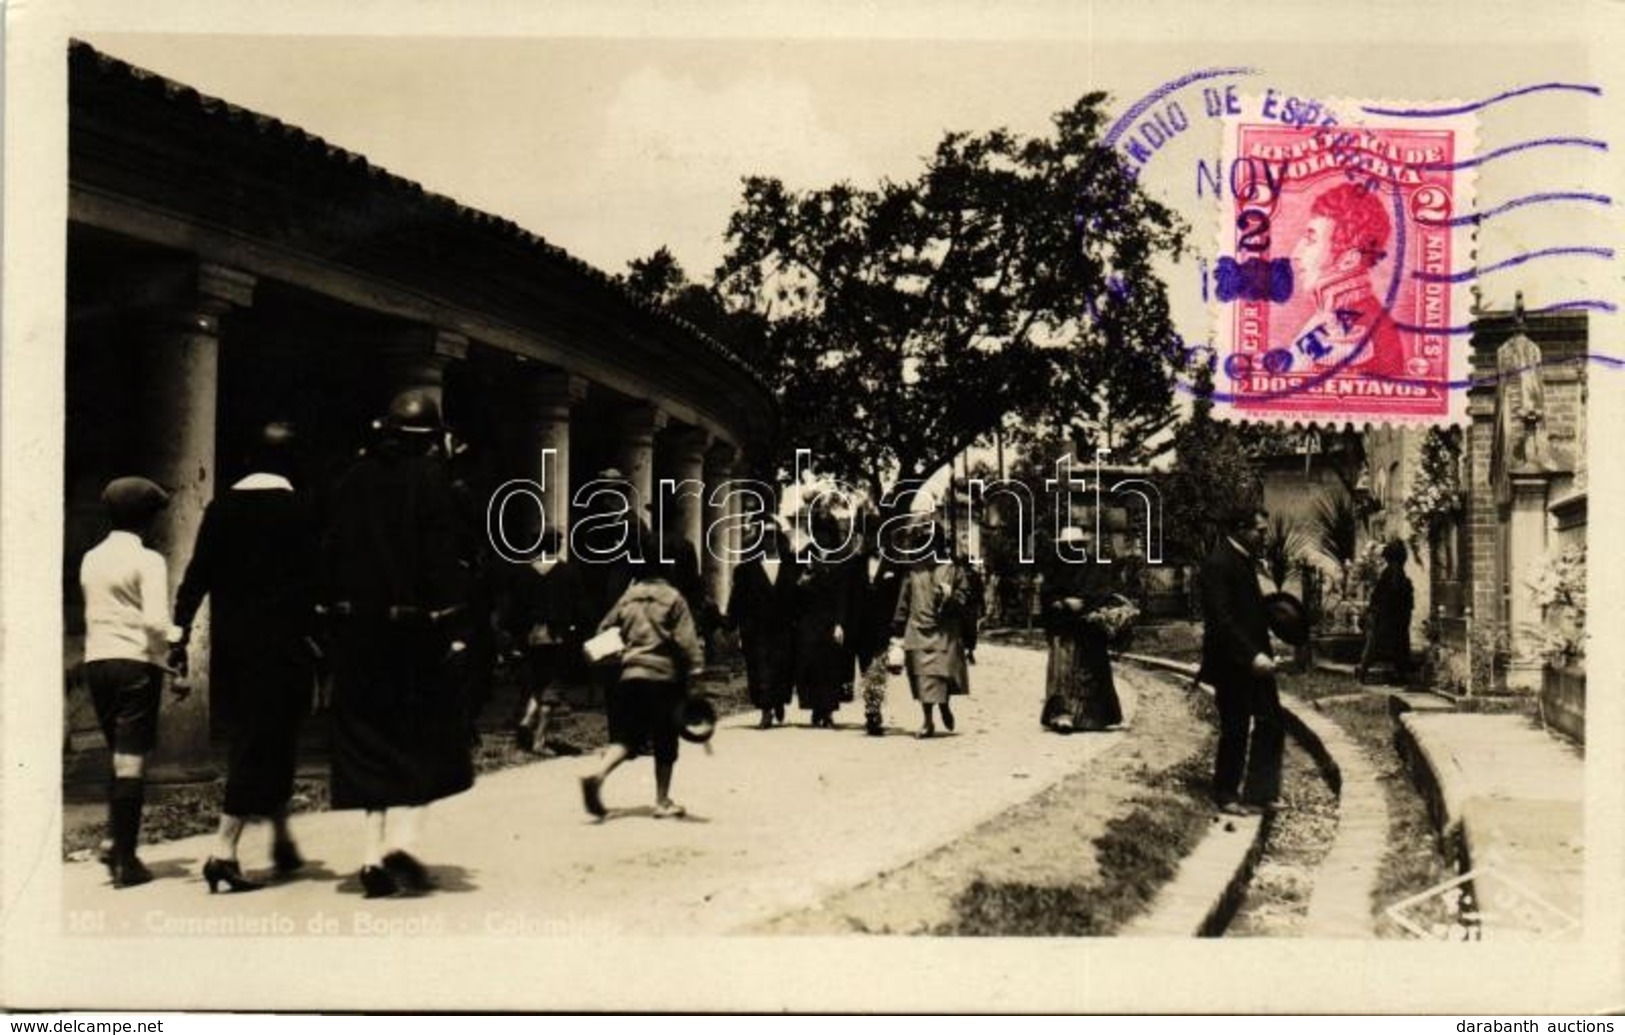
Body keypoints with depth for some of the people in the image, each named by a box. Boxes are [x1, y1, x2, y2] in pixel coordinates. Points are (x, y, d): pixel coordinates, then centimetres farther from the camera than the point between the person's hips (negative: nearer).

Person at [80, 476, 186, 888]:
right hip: (135, 663, -6)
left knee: (120, 758, 18)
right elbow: (155, 621, -17)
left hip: (96, 661, 6)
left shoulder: (90, 559, 11)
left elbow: (93, 615, 14)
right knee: (132, 762, -2)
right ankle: (125, 860, -1)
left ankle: (116, 842, 15)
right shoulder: (147, 560, -8)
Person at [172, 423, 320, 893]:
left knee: (250, 735, 17)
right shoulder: (298, 510, -7)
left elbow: (197, 575, 3)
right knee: (264, 741, -1)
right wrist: (318, 635, -3)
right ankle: (225, 849, -9)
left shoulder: (222, 506, 5)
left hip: (230, 643, 5)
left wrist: (180, 635, 5)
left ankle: (282, 840, 27)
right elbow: (311, 580, -9)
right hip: (282, 643, -5)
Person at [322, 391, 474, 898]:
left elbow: (331, 553, 7)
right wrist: (453, 626, -11)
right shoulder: (433, 478, -7)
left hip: (360, 627, 4)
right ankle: (401, 841, -9)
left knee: (369, 743, 10)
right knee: (423, 740, 7)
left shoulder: (356, 479, 7)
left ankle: (373, 856, 9)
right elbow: (445, 556, -13)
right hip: (415, 627, -4)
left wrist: (339, 611, 12)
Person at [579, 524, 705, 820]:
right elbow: (686, 641, -9)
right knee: (665, 741, 10)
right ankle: (662, 801, 14)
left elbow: (604, 631, 13)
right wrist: (695, 674, -8)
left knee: (625, 737, 8)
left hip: (630, 674, 4)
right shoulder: (672, 598, -4)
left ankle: (598, 775, -18)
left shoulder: (628, 597, 8)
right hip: (664, 677, -3)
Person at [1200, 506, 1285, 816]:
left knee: (1271, 725, 9)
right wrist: (1252, 655, -26)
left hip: (1255, 660, 9)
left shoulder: (1246, 560, 13)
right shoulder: (1218, 564, -17)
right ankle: (1226, 796, 18)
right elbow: (1221, 619, -23)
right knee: (1235, 731, 3)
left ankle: (1261, 793, 18)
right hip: (1232, 663, -9)